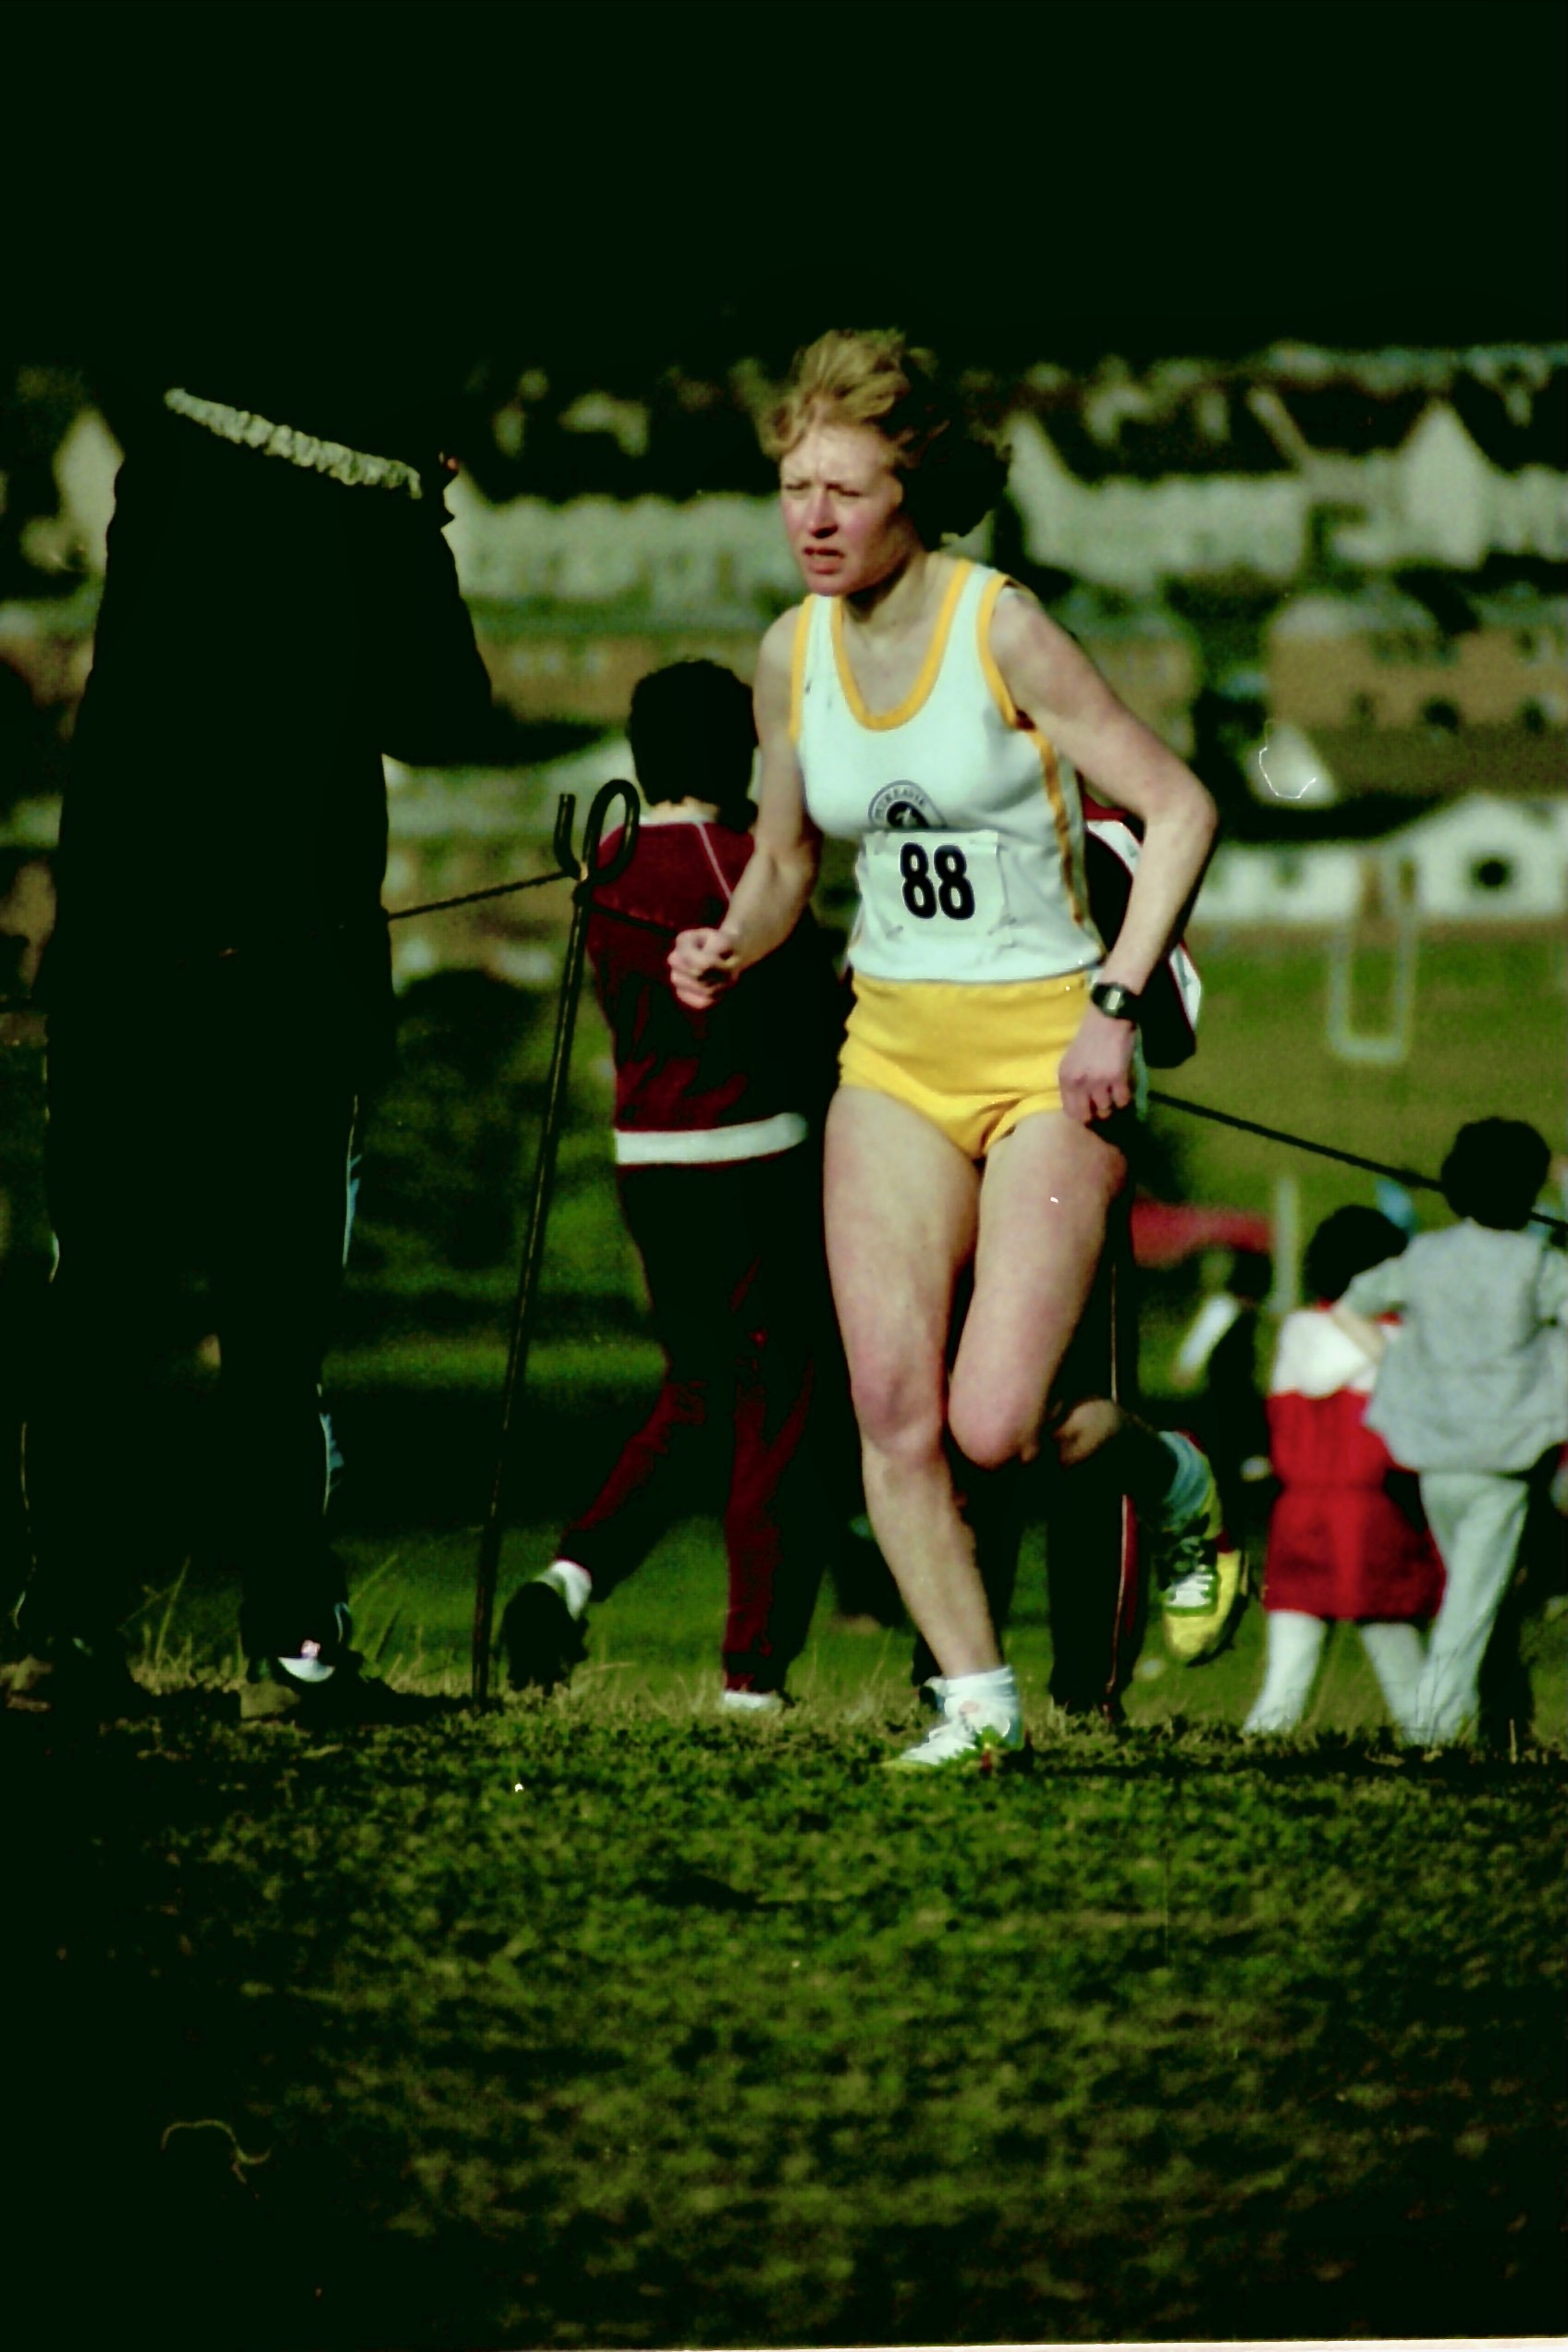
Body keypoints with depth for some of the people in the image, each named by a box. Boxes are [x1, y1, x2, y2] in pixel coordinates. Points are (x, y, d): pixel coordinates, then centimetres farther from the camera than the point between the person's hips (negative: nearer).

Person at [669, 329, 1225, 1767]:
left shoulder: (1001, 631, -14)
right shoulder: (794, 656, 3)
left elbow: (1181, 809, -14)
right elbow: (785, 861, 18)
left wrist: (1114, 1004, -20)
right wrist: (735, 947, -4)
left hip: (1047, 1050, -5)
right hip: (896, 1045, 5)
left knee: (993, 1430, -13)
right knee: (892, 1406, -8)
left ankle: (1168, 1477, 19)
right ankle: (976, 1699, 4)